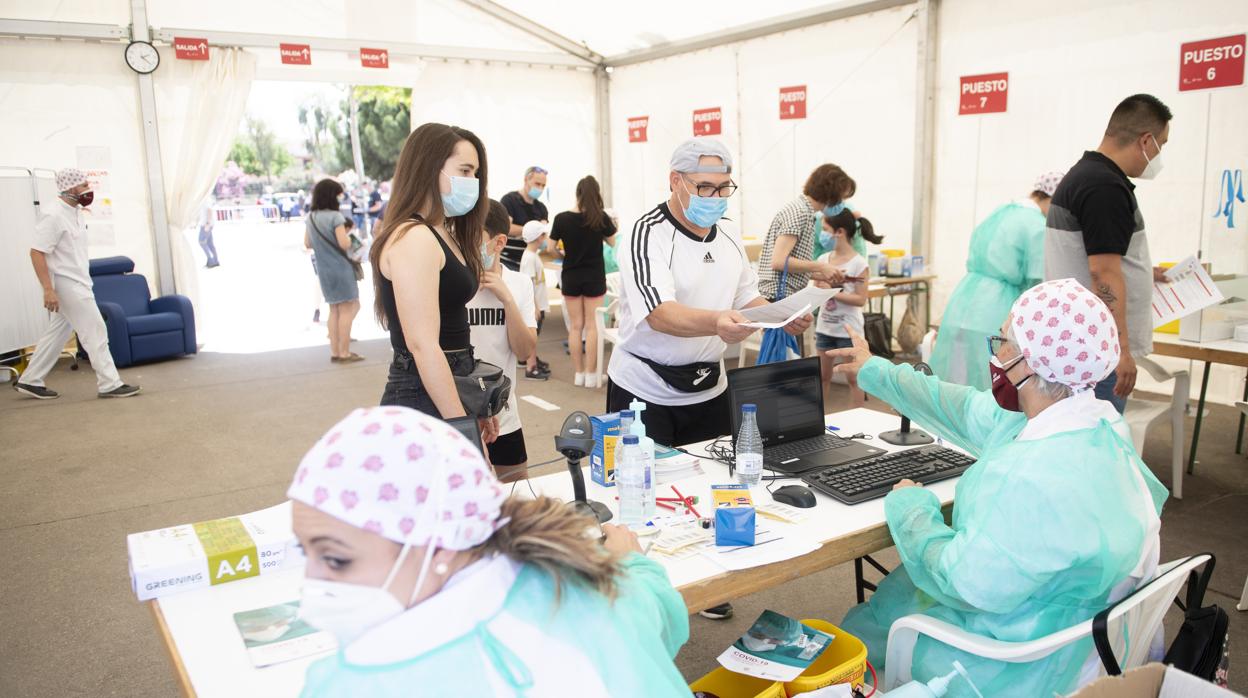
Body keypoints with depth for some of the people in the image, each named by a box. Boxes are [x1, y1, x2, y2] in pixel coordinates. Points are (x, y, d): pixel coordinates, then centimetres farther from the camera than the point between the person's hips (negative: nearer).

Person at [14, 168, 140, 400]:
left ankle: (30, 381, 25)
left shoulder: (74, 212, 11)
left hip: (77, 283, 10)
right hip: (67, 285, -10)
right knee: (95, 331, -6)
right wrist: (48, 289, -24)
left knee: (58, 333, 15)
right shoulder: (55, 216, -17)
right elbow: (36, 252, -20)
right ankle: (110, 384, 0)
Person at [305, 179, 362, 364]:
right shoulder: (335, 217, -16)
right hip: (340, 268, -7)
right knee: (346, 309, 1)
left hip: (323, 270, 7)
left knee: (334, 309, 16)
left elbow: (308, 244, 13)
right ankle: (344, 353, 2)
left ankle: (334, 352, 19)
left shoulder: (310, 218, 6)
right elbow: (344, 244, -20)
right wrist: (348, 235, -1)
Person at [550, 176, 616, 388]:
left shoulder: (562, 218, -10)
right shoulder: (601, 217, -11)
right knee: (592, 326, 6)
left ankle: (578, 374, 15)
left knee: (575, 327, 10)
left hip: (571, 277, 1)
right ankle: (591, 375, 8)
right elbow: (612, 242, 6)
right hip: (594, 277, -1)